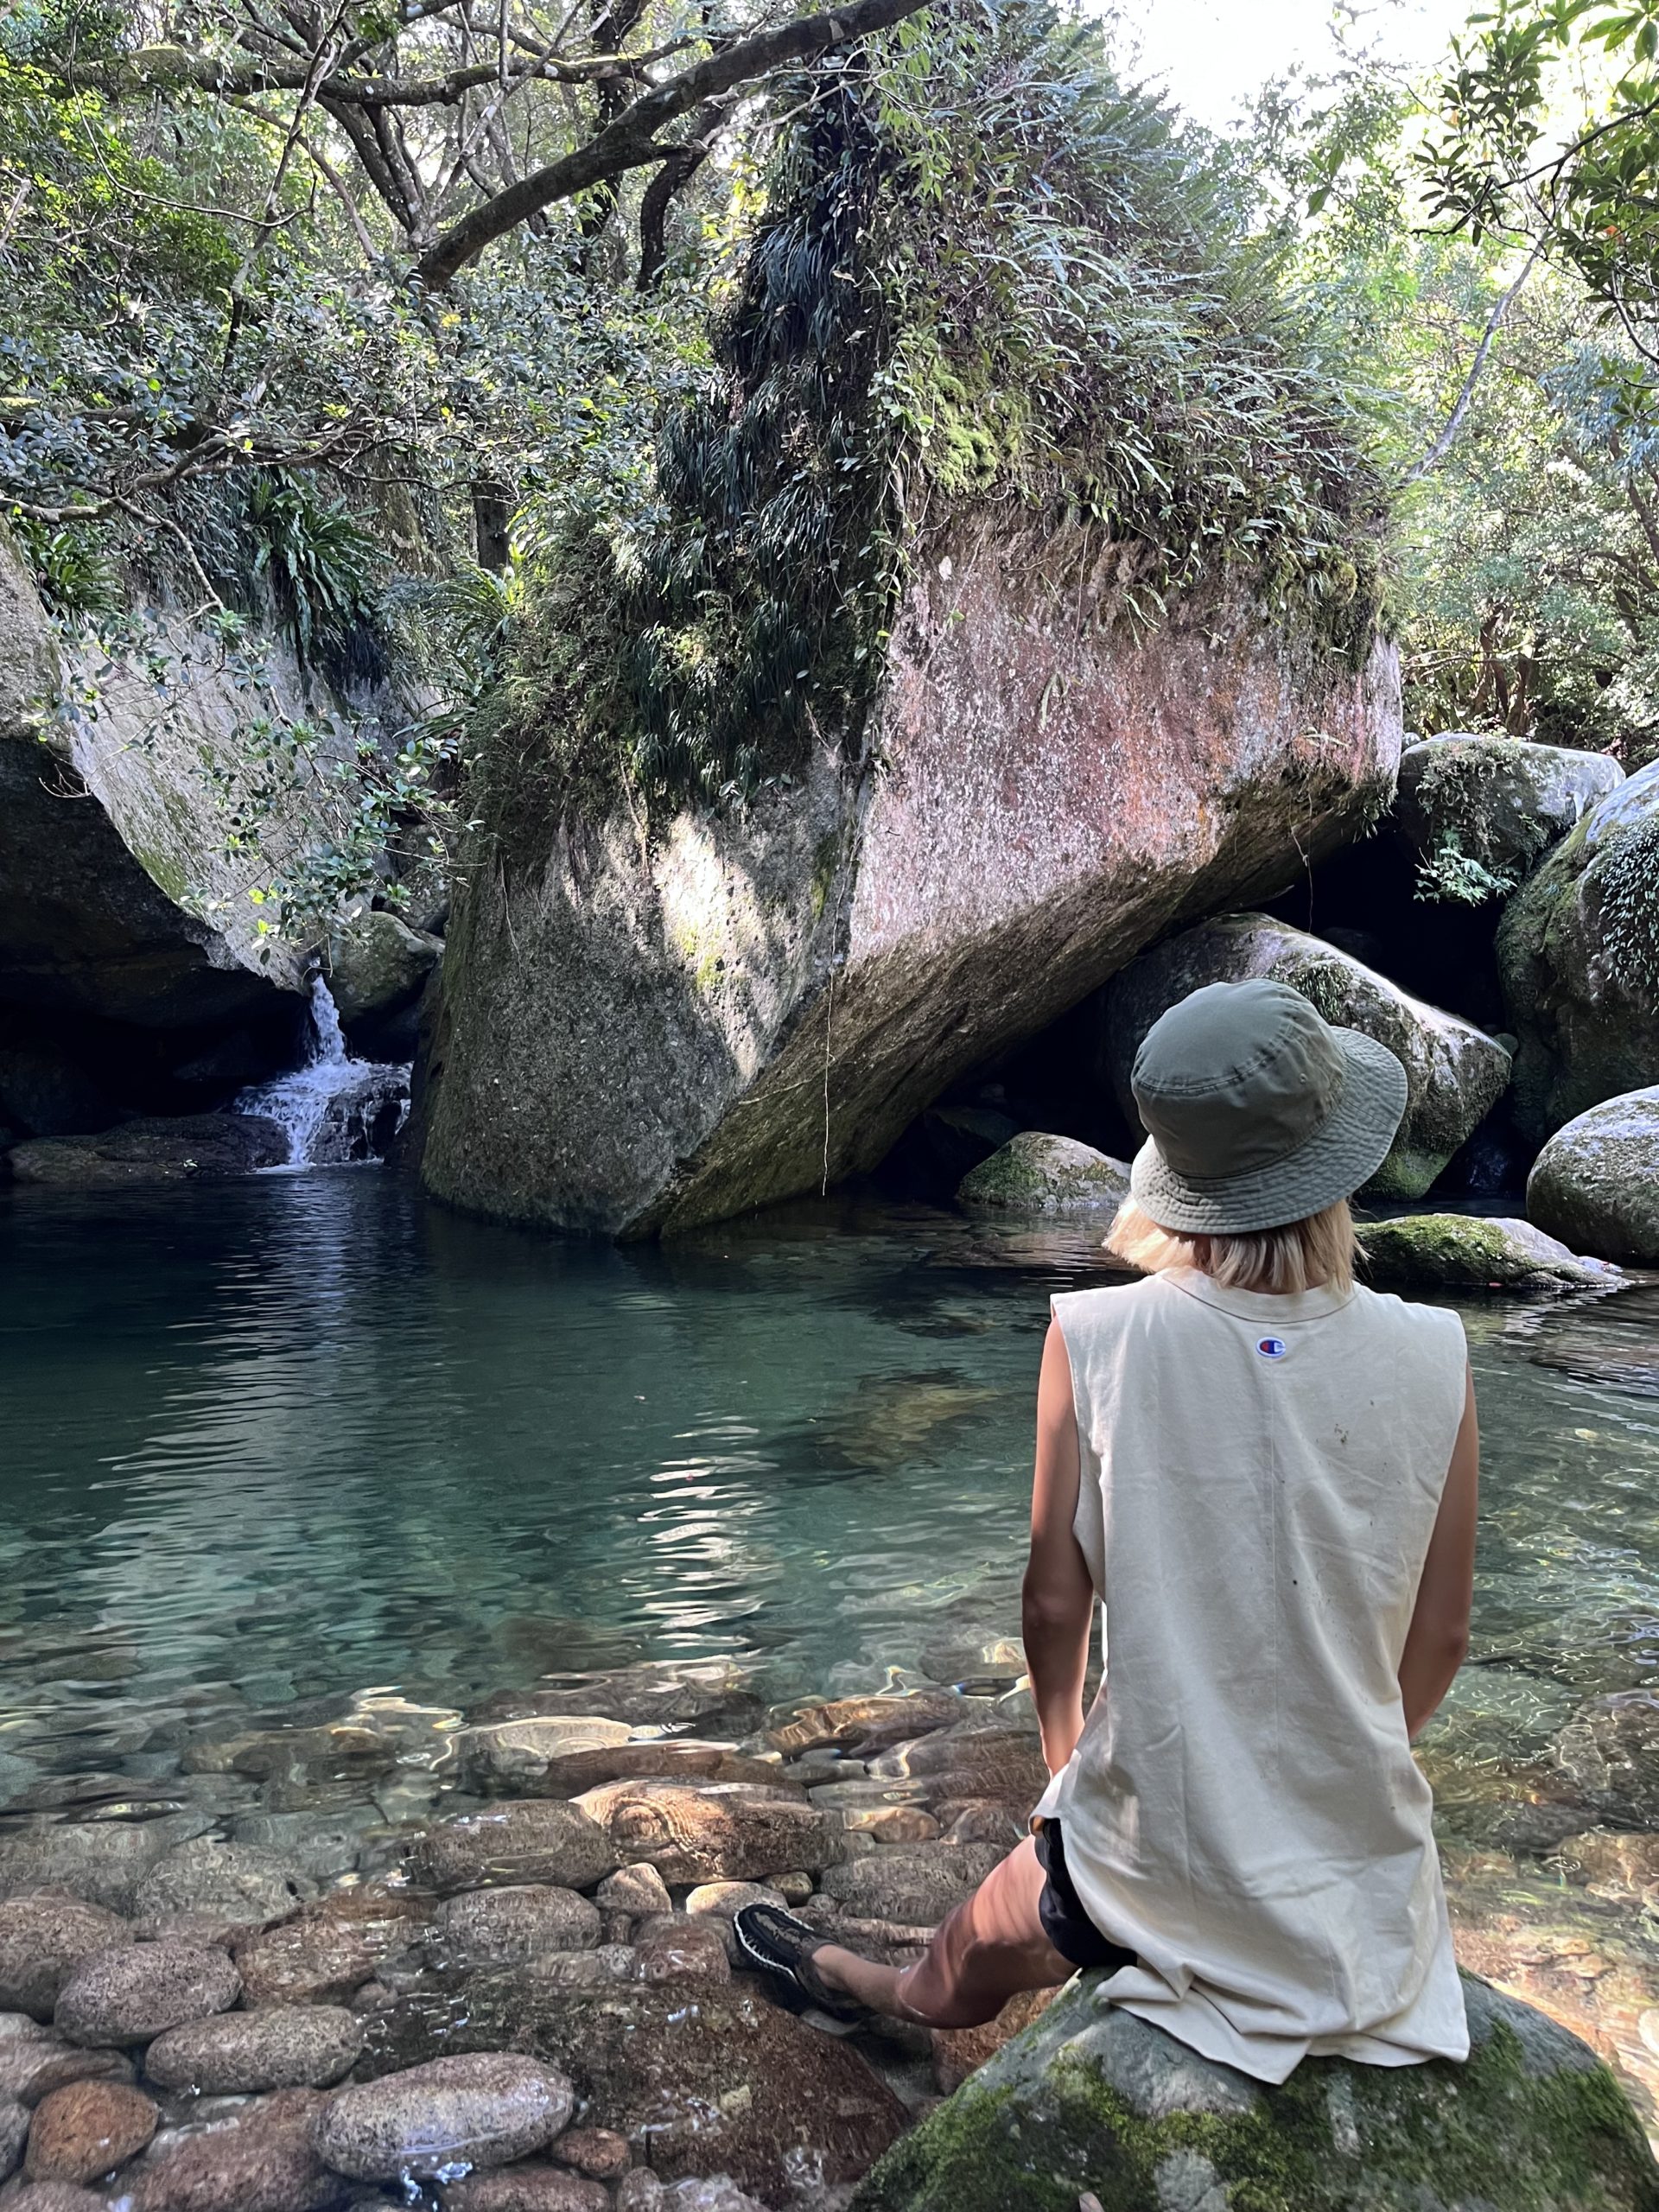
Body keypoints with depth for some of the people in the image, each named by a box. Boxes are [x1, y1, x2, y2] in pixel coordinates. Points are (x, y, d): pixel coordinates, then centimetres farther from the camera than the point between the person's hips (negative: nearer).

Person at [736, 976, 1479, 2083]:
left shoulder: (1097, 1338, -18)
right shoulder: (1432, 1359, -14)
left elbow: (1055, 1602, -9)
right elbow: (1439, 1640, -3)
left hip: (1153, 1855, 0)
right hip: (1361, 1877, 1)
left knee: (950, 1988, 32)